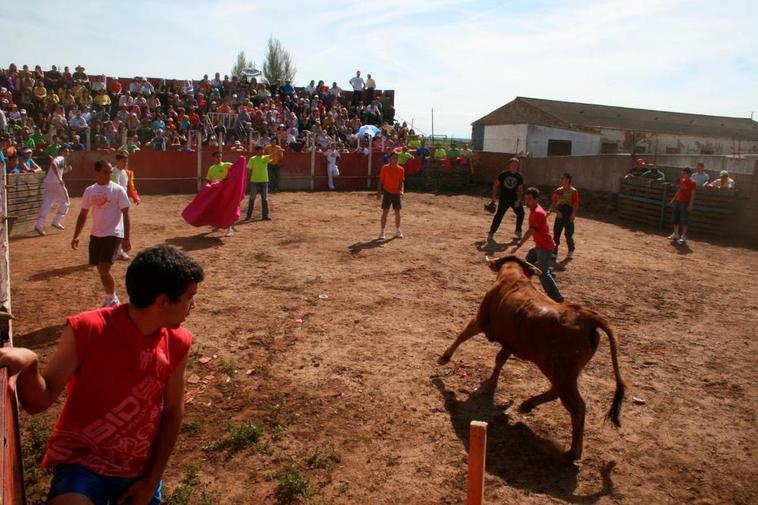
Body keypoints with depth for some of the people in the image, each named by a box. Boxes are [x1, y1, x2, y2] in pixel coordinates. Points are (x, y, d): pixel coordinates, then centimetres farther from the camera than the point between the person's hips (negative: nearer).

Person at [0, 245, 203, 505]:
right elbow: (39, 402, -13)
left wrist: (152, 481, 0)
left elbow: (173, 412, 0)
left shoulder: (177, 343, -8)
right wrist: (28, 364, -34)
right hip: (81, 461, -4)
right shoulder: (86, 331, -18)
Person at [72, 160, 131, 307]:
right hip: (95, 234, 6)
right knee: (100, 269, 12)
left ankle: (112, 300, 5)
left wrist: (126, 238, -13)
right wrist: (76, 236, 7)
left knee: (104, 269, -14)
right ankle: (111, 298, 30)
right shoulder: (89, 190, 6)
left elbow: (125, 215, -8)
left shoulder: (118, 190, -8)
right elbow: (83, 214, 13)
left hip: (113, 234, -5)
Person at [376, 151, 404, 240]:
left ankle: (397, 231, 22)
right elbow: (381, 181, -1)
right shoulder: (385, 168, -5)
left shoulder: (400, 169, 1)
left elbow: (401, 182, 5)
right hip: (387, 192, -3)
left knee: (397, 212, 7)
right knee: (385, 212, -4)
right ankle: (382, 232, 4)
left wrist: (402, 191, -11)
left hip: (397, 193, 3)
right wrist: (379, 192, -5)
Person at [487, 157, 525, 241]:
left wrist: (518, 200, -8)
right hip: (504, 198, -4)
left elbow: (520, 189, 2)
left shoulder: (519, 176, -2)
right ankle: (491, 232, -6)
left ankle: (518, 231, 27)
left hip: (514, 198, 4)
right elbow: (496, 185, -2)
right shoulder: (503, 174, -10)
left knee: (521, 213, 6)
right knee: (499, 215, -12)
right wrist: (494, 197, -3)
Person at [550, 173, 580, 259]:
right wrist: (552, 210, -1)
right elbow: (555, 202, 14)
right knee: (556, 234, 2)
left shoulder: (573, 191, -8)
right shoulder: (558, 190, 8)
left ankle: (571, 250, 29)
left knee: (569, 235, 6)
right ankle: (554, 253, 8)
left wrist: (573, 213, -23)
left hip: (568, 217, -4)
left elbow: (576, 204, -11)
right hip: (559, 215, 4)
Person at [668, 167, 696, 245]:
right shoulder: (682, 180, 10)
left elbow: (693, 195, -14)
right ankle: (676, 234, 23)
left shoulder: (692, 182, -11)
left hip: (685, 203, -8)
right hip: (678, 201, 8)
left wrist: (690, 205, -20)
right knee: (675, 218, 11)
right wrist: (673, 199, 19)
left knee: (684, 220, -6)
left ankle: (683, 236, 1)